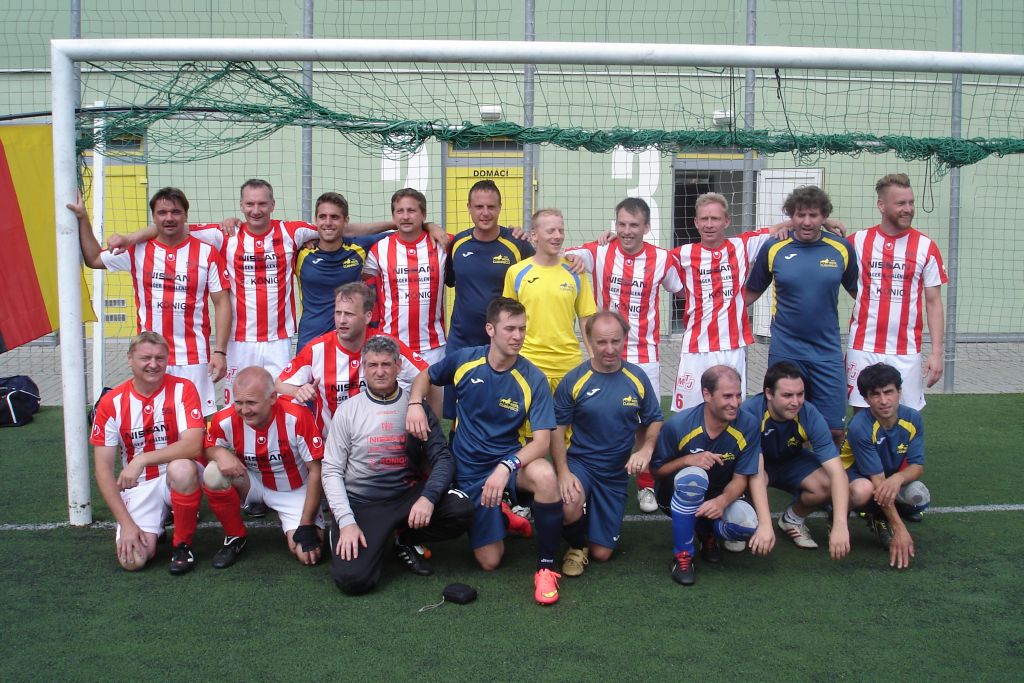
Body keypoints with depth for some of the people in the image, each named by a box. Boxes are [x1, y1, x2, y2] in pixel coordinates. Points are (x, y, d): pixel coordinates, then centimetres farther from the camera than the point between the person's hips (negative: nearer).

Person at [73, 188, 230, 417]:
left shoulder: (206, 253, 0)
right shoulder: (137, 250, 7)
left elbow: (222, 303, -1)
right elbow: (93, 259, 21)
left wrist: (220, 352, -7)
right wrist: (83, 219, 11)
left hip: (194, 358, -2)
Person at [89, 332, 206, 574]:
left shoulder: (182, 389, -10)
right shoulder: (111, 402, -5)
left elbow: (193, 446, -22)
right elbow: (103, 469, -5)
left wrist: (142, 459, -30)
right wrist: (126, 523, -13)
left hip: (179, 479, -1)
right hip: (138, 485, 1)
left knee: (181, 468, -38)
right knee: (133, 560, -21)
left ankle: (183, 545, -12)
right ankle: (159, 519, 16)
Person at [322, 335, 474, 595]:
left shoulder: (415, 406, 5)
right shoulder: (349, 410, 3)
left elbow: (442, 457, -1)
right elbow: (332, 471, 1)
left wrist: (428, 497, -20)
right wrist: (346, 521, -12)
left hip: (408, 495, 2)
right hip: (361, 503, -2)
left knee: (460, 509, -25)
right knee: (352, 579, -24)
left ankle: (404, 539, 4)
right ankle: (380, 540, 11)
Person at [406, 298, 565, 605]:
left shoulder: (533, 379, -13)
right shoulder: (464, 360, -7)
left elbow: (542, 440, -19)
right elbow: (425, 376, 13)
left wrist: (507, 466, -36)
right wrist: (415, 404, -8)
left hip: (512, 459, -1)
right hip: (470, 471, 2)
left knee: (545, 475, -39)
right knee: (490, 561, -5)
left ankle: (546, 567, -17)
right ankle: (506, 518, 32)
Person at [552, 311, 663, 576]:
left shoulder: (637, 377, -4)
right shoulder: (573, 380, -12)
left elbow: (654, 420, 7)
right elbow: (557, 429, -7)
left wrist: (646, 449, -13)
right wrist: (563, 472, -19)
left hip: (616, 473, 3)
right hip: (579, 463, -2)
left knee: (602, 553, 5)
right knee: (569, 508, -36)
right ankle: (577, 545, 0)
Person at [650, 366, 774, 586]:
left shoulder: (748, 425, -17)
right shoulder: (678, 425, -23)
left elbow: (741, 478, -13)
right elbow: (655, 470, -12)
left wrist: (722, 501, -34)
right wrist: (688, 460, -30)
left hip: (720, 497, 3)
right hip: (676, 498, -2)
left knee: (750, 523, -30)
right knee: (694, 476, -38)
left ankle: (708, 533, 9)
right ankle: (682, 555, -19)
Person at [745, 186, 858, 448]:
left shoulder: (842, 249, 2)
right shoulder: (773, 249, 0)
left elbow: (859, 291, 13)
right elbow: (751, 293, 10)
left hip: (827, 353, 1)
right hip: (784, 352, 0)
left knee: (833, 430, 1)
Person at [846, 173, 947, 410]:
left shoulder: (926, 247, 2)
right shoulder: (858, 241, 3)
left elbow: (933, 303, 3)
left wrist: (937, 352, -4)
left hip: (906, 353, 0)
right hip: (863, 349, 0)